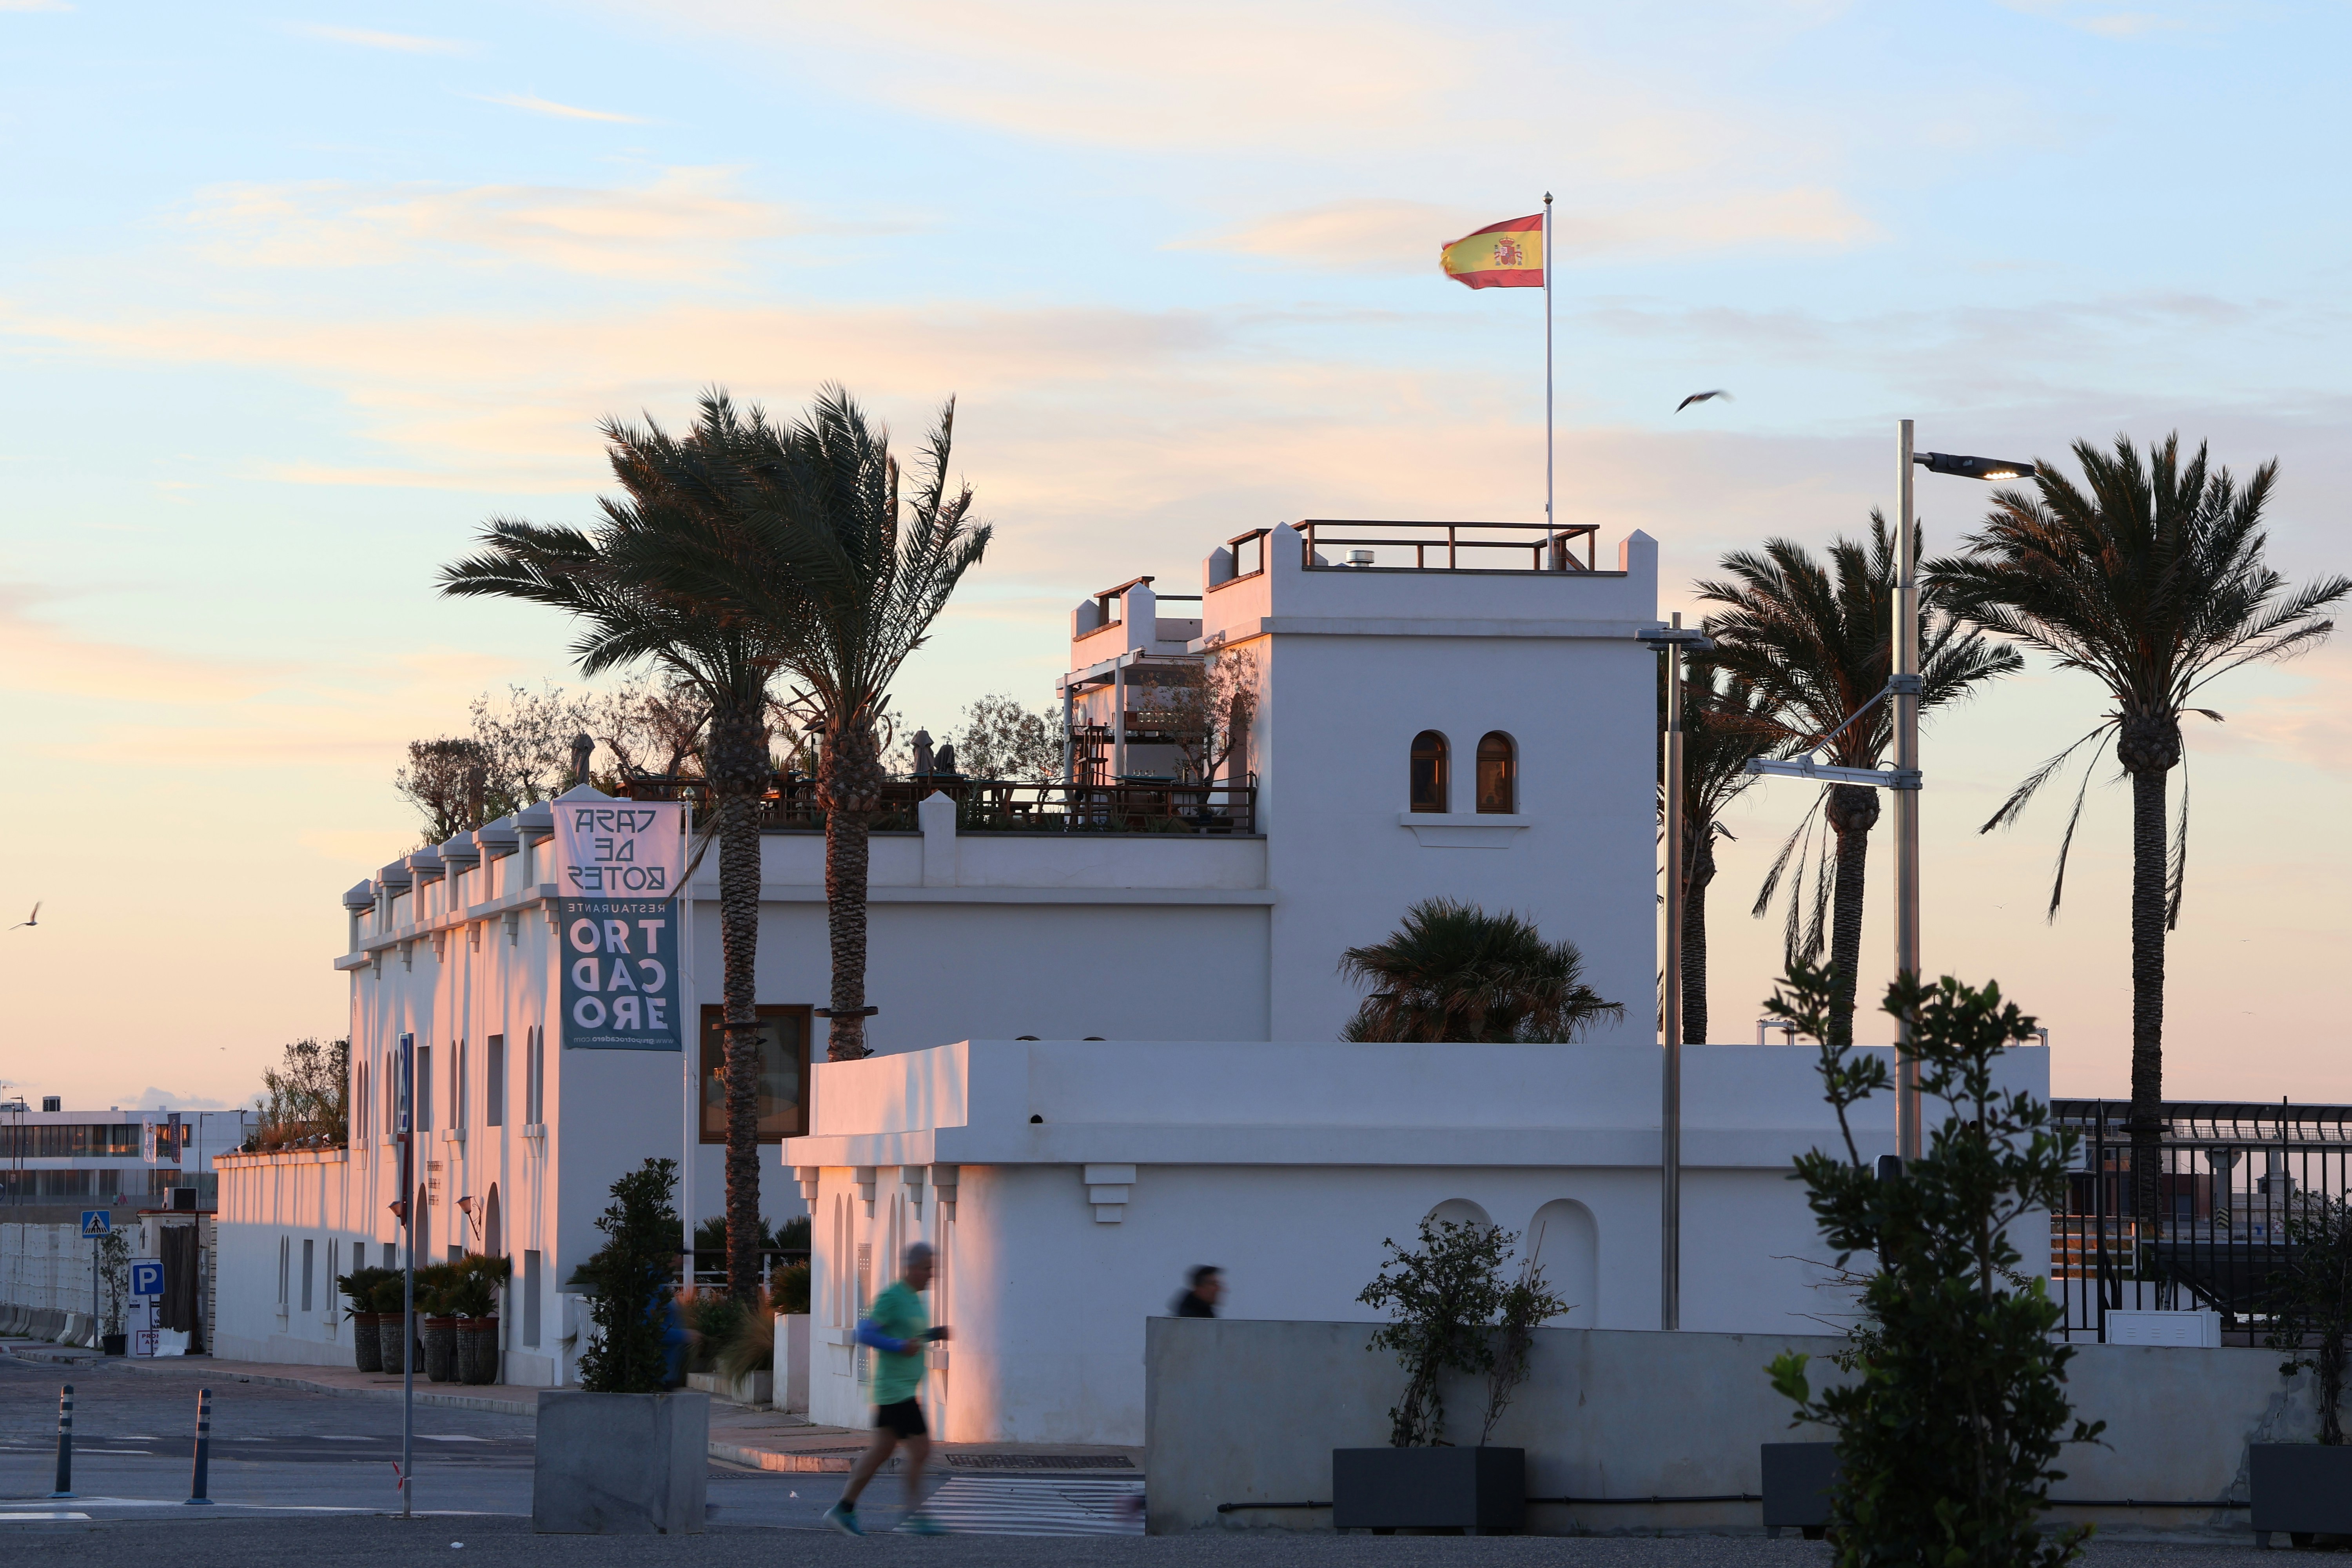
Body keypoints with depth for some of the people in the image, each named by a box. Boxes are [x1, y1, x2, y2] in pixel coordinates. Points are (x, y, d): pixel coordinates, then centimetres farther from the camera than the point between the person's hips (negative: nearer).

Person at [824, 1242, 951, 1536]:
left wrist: (936, 1335, 11)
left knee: (882, 1449, 12)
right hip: (896, 1388, -10)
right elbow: (865, 1333, -16)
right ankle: (916, 1515, -6)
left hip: (906, 1388, 10)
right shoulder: (891, 1298, -14)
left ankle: (844, 1508, 16)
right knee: (920, 1448, -10)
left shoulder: (915, 1299, 15)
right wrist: (900, 1346, -24)